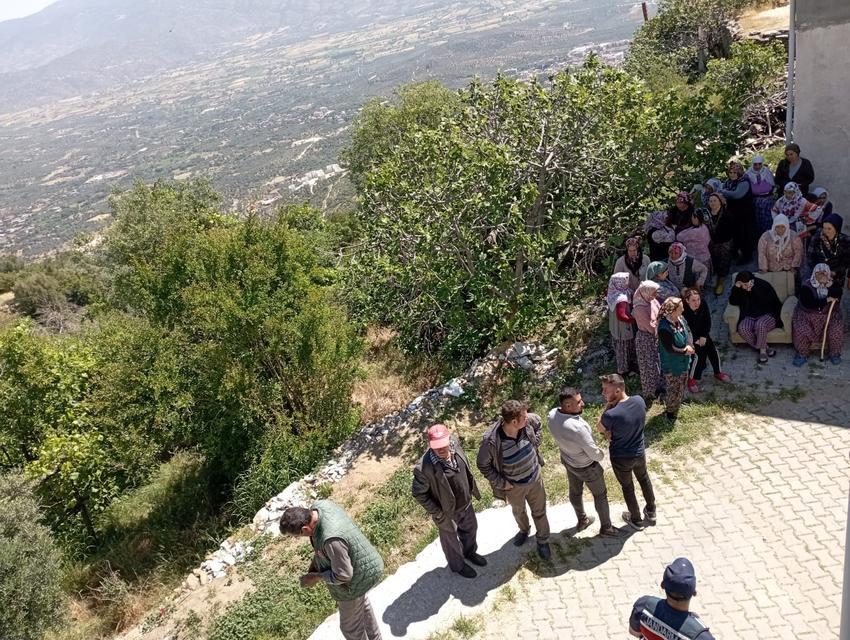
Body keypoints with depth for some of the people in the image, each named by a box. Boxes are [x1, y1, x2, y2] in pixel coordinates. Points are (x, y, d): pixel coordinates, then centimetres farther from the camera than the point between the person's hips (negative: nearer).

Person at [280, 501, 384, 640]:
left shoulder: (331, 539, -43)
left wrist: (316, 577, -16)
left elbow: (342, 575, -29)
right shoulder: (319, 506, -17)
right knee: (362, 607, 34)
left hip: (354, 581, -9)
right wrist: (315, 562, -2)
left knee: (350, 626, 18)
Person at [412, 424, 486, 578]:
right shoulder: (424, 468, -39)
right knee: (451, 540, 24)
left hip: (466, 503, 5)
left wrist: (471, 489, 9)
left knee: (471, 528, 31)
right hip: (447, 511, -5)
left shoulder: (454, 443, -22)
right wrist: (437, 513, -16)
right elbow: (419, 494, -21)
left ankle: (470, 552, 63)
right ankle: (458, 565, 54)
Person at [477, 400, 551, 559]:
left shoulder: (528, 422, -26)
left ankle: (542, 541, 48)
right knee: (518, 511, 29)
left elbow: (538, 423, 1)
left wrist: (535, 444, -4)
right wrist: (500, 483, -17)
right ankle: (524, 530, 61)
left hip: (535, 478, 2)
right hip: (514, 486, -2)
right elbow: (482, 464, -19)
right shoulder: (491, 440, -37)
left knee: (539, 511, 22)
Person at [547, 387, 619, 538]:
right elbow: (595, 454, -28)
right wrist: (601, 454, -6)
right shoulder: (578, 427, -44)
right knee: (600, 495, 20)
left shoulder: (552, 415, -23)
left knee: (575, 491, 28)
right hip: (586, 467, -6)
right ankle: (606, 528, 41)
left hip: (567, 461, 6)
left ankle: (581, 521, 53)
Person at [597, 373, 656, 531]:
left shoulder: (611, 415, -38)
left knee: (627, 488, 22)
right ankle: (651, 512, 53)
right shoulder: (639, 400, -19)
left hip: (621, 458, -4)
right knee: (644, 479, 31)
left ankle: (636, 520, 44)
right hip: (639, 452, 5)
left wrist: (608, 406, -22)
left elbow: (600, 428, -15)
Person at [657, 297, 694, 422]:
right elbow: (670, 348, -28)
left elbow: (689, 333, 1)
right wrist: (685, 351, -17)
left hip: (684, 362, 7)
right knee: (673, 389, 9)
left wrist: (689, 347, -18)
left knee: (681, 387, 25)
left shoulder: (681, 320, -7)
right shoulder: (664, 327, -31)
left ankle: (678, 404, 48)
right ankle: (670, 411, 31)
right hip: (671, 366, -7)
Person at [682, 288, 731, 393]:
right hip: (689, 336, -5)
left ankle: (718, 372, 22)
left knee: (713, 349, -3)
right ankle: (691, 379, -3)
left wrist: (704, 336, -11)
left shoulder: (703, 304, -16)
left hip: (702, 334, 5)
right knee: (698, 354, -19)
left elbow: (708, 321, -4)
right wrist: (695, 340, -21)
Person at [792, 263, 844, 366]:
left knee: (836, 331, -24)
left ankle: (834, 353, 4)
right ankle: (802, 354, -5)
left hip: (829, 315, 2)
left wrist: (829, 285, -27)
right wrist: (826, 300, -20)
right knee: (800, 330, -27)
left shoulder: (834, 284, 1)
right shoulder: (806, 287, -8)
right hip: (808, 315, -2)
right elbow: (808, 303, -21)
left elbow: (837, 298, -17)